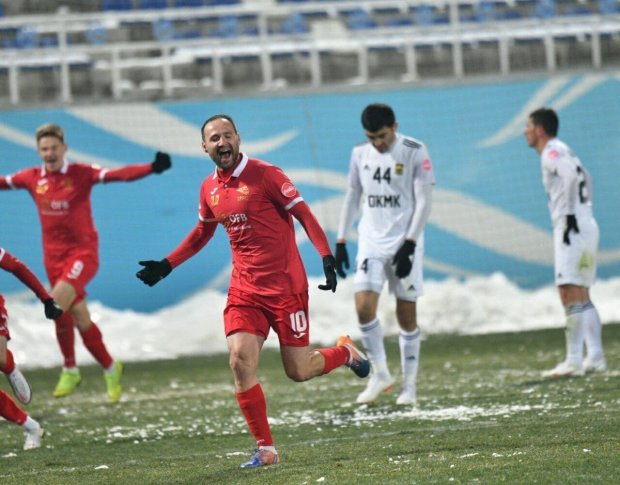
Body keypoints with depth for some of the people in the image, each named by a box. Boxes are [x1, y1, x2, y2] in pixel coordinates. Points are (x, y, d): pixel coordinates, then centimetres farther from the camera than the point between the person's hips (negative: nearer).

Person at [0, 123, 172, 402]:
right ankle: (110, 369, 27)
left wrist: (152, 168, -37)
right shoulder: (32, 178, 4)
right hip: (54, 256, 5)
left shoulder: (81, 174, -9)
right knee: (81, 320, 9)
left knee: (57, 304, -25)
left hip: (83, 252, -5)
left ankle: (70, 370, -9)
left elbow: (119, 174, -21)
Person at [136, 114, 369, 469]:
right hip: (244, 290, 5)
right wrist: (166, 266, 18)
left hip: (286, 286, -5)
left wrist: (327, 257, -21)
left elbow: (304, 215, -10)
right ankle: (266, 449, -5)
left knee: (297, 371, -1)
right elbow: (202, 233, 25)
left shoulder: (265, 174, -11)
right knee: (241, 361, -13)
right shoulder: (209, 189, 7)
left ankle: (346, 352, 33)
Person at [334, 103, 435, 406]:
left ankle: (409, 384, 11)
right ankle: (380, 374, 2)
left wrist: (409, 243, -15)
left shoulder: (415, 152, -7)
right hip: (371, 241, 3)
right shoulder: (360, 154, 6)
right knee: (364, 306, -13)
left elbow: (424, 200, -8)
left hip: (404, 243, -3)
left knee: (407, 313, 0)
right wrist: (340, 241, 9)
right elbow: (352, 197, 14)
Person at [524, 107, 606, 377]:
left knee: (570, 295, -11)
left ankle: (573, 360, -14)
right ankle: (596, 357, 10)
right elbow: (585, 180, 31)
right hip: (587, 227, 10)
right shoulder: (562, 151, 21)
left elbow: (571, 175, -24)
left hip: (572, 228, -10)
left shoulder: (552, 152, -7)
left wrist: (570, 214, -23)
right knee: (582, 297, 12)